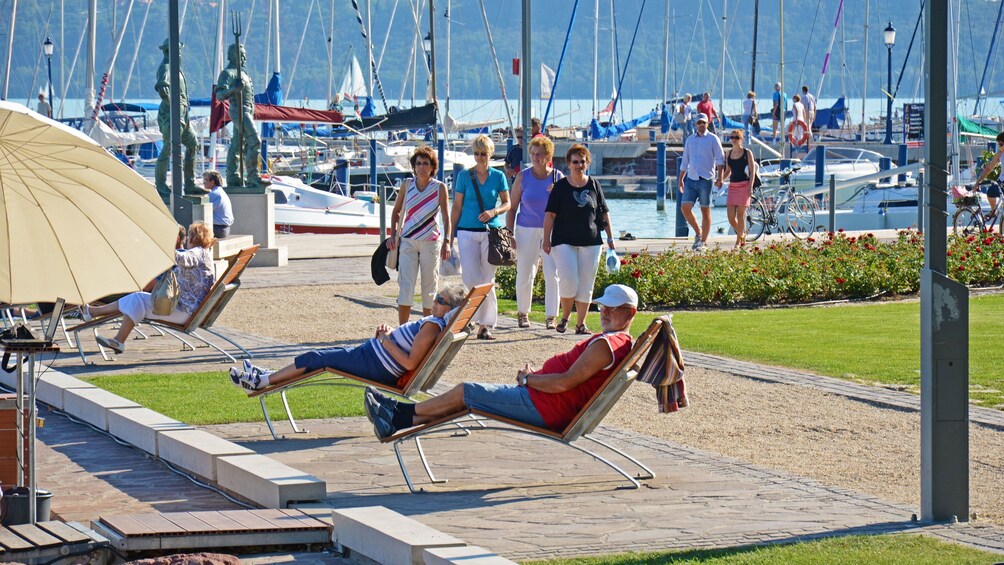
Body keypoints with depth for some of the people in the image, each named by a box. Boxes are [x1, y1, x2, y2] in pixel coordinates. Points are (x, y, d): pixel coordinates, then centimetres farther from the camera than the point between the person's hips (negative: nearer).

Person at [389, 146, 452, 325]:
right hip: (408, 242, 1)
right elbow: (396, 211, 15)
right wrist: (393, 235, 5)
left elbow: (446, 217, -5)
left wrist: (447, 242, -16)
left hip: (431, 243, -1)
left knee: (430, 287, 5)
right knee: (405, 286, -6)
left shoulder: (440, 188, -2)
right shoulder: (406, 185, 4)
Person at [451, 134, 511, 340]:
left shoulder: (498, 176, 6)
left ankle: (486, 325, 6)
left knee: (487, 281, 1)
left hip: (491, 231, 0)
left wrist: (493, 212, -12)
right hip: (467, 232, 0)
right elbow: (457, 207, 7)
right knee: (470, 279, -9)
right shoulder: (464, 176, 5)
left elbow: (507, 203, 9)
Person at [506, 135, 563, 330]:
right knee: (524, 275, 5)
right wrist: (509, 235, -1)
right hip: (527, 230, 0)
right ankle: (523, 313, 23)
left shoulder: (558, 178, 2)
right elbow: (512, 207, 5)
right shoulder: (523, 177, 1)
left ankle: (550, 317, -3)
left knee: (552, 275, -9)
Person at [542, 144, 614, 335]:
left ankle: (581, 323, 10)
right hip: (564, 242, -3)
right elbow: (550, 214, -1)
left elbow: (604, 213, 13)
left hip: (590, 242, 3)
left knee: (586, 285, 2)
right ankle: (565, 317, 9)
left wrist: (610, 237, 11)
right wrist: (546, 240, -7)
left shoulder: (594, 185, 8)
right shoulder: (560, 186, 1)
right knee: (568, 282, -12)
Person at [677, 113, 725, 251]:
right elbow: (685, 162, 22)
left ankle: (703, 241, 5)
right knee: (685, 207, -8)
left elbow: (720, 159, -4)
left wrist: (719, 177, -15)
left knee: (705, 211, 0)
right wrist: (681, 179, 19)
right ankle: (698, 233, 11)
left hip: (705, 179, -4)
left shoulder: (712, 139, 1)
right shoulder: (690, 140, 15)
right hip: (691, 179, 4)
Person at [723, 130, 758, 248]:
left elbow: (752, 171, -4)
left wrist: (750, 187, -14)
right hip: (732, 186, 5)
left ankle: (739, 240, 3)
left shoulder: (747, 153, -1)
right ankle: (742, 235, 20)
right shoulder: (728, 154, 12)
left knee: (740, 214, -5)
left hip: (744, 185, -5)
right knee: (730, 216, -2)